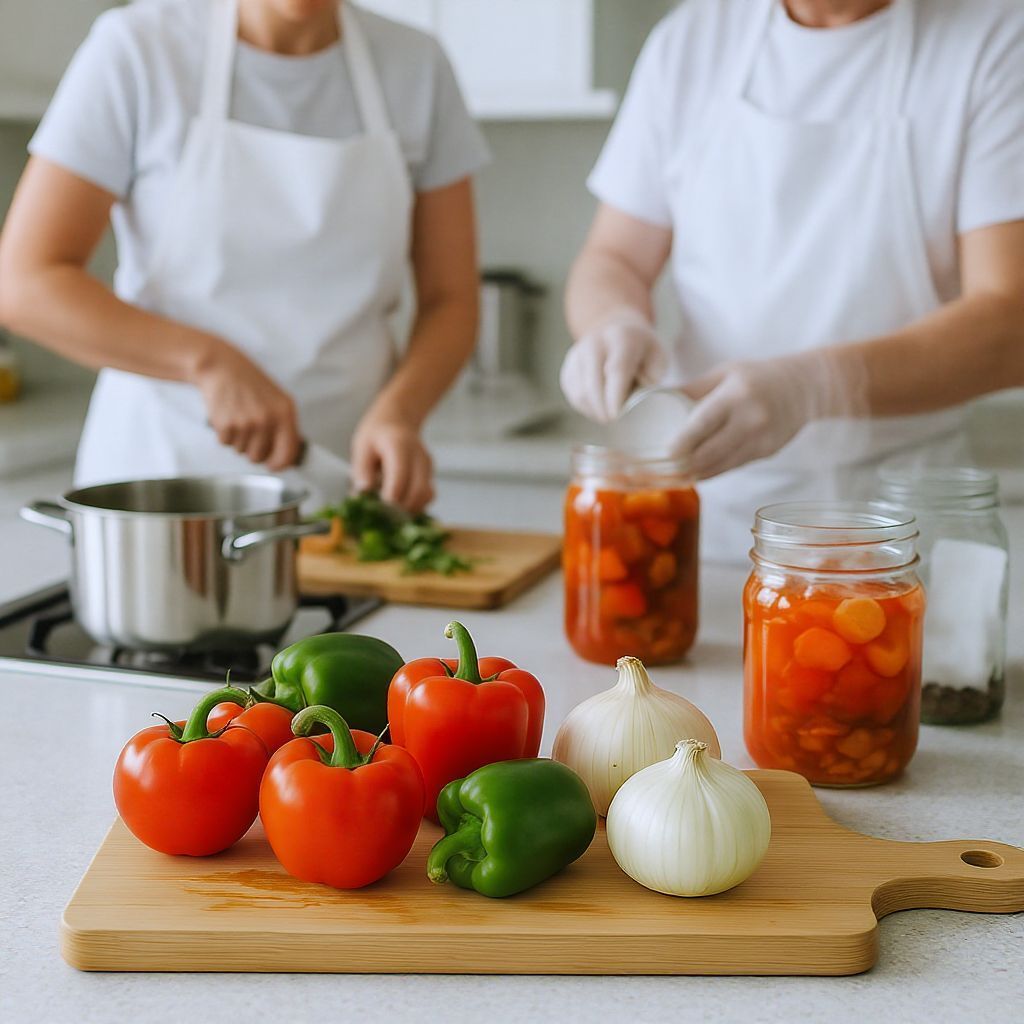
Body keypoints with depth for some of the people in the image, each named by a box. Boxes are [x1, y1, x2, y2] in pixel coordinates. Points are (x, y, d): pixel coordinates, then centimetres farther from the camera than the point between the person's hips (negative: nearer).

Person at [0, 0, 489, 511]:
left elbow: (450, 301, 4)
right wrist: (209, 361, -18)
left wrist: (397, 412, -14)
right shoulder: (137, 48, -6)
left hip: (346, 467, 2)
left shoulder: (416, 66, 1)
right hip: (165, 460, -2)